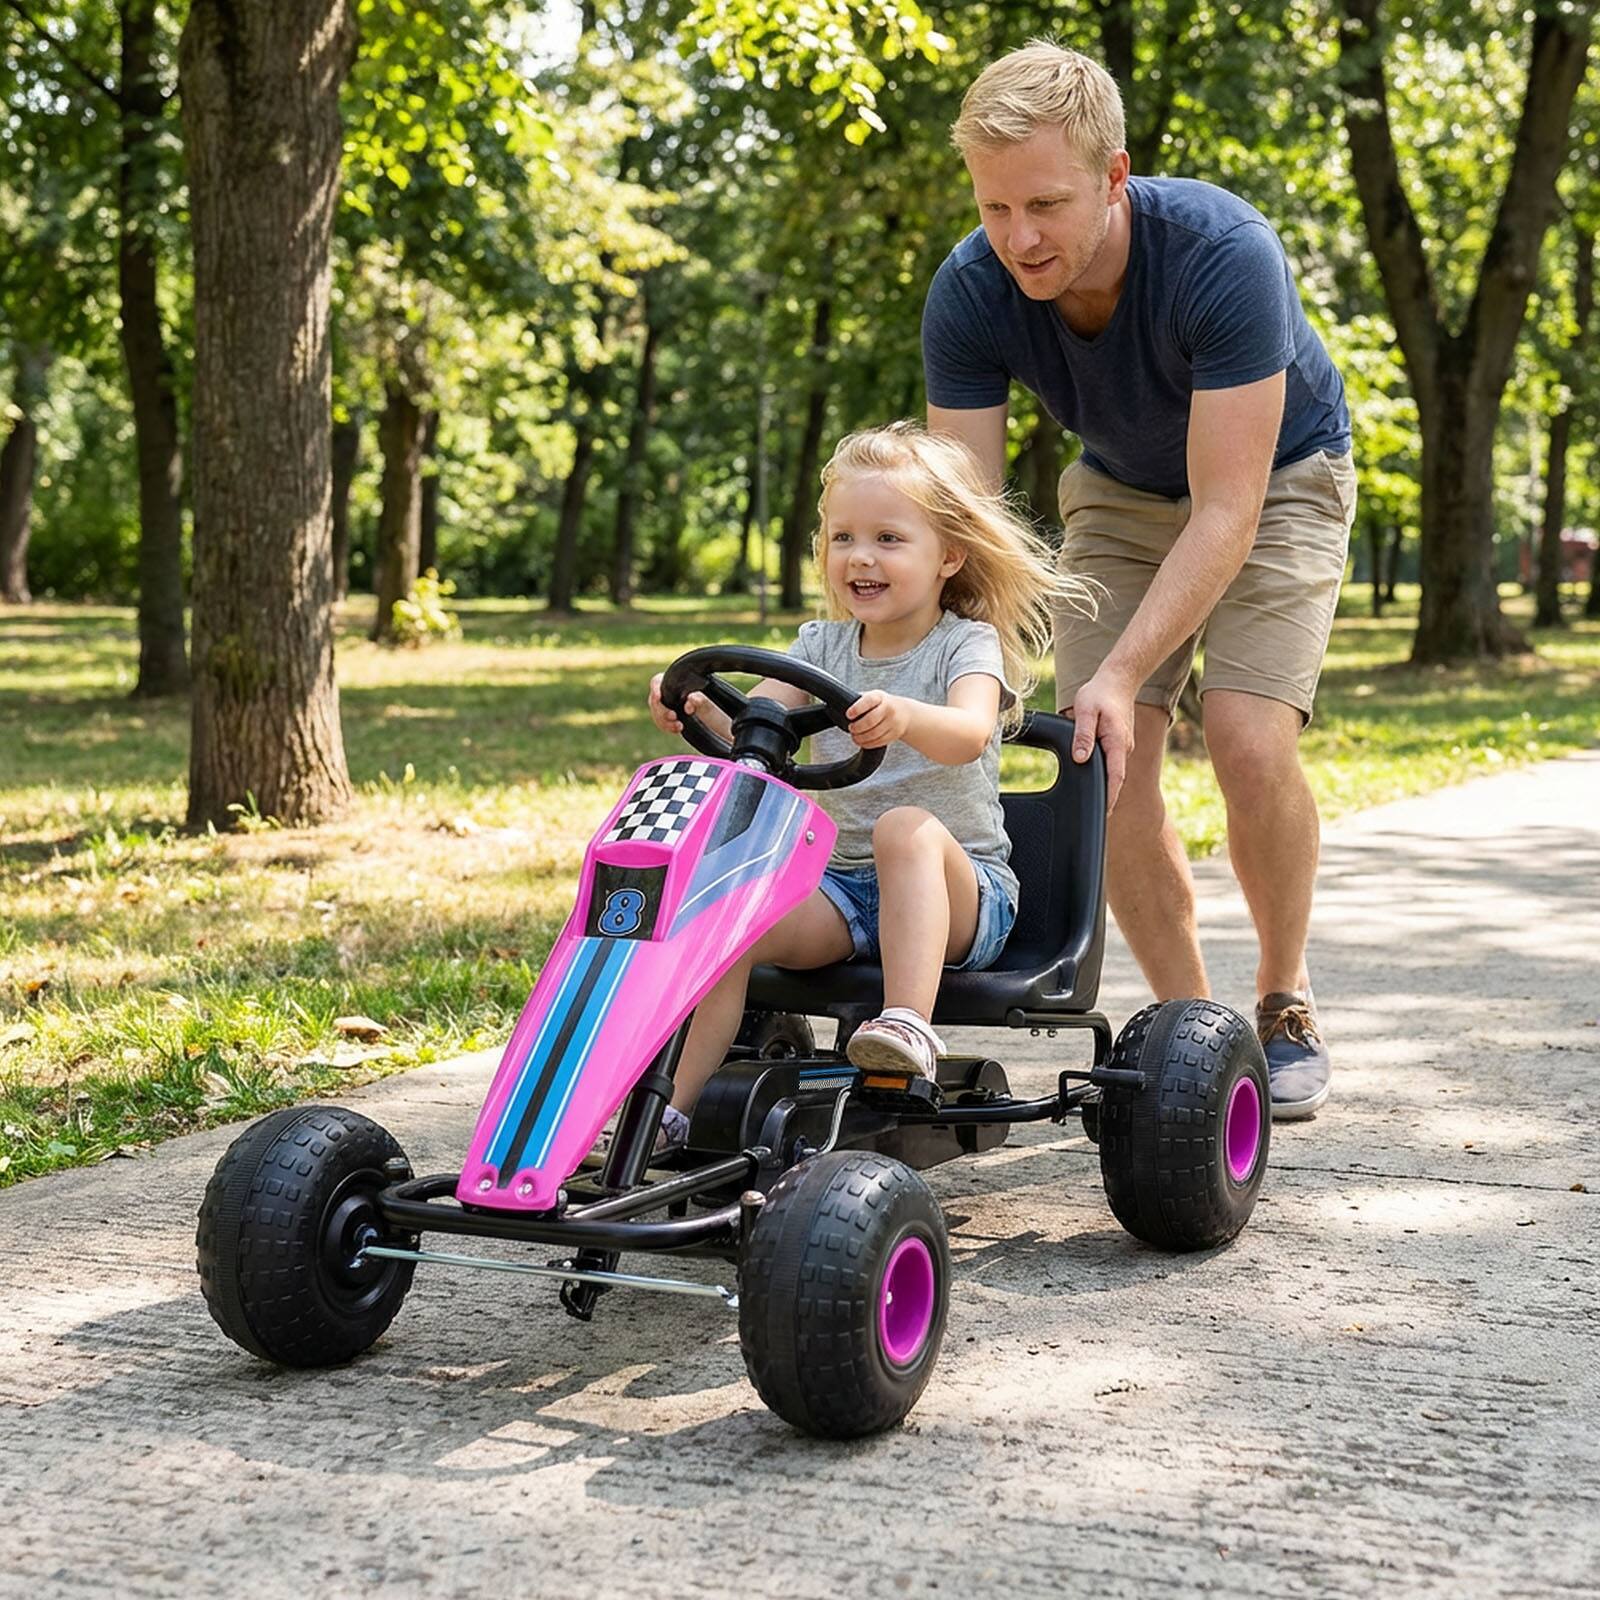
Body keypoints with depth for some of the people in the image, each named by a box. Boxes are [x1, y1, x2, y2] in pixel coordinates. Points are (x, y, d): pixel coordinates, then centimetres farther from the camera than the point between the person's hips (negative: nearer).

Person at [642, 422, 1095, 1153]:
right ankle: (672, 1106, -18)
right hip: (842, 884, 4)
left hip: (961, 888, -4)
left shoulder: (968, 646, -5)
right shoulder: (823, 646, 11)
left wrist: (904, 717, -50)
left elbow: (968, 734, -27)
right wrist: (699, 709, -27)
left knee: (907, 828, -36)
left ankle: (908, 1024, -45)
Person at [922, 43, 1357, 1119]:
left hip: (1275, 476, -3)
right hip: (1123, 493, 4)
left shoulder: (1224, 254, -36)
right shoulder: (970, 294, -25)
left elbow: (1224, 511, -37)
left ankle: (1285, 1000, 3)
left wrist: (1121, 676, -46)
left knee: (1250, 741, -22)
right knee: (1106, 760, -14)